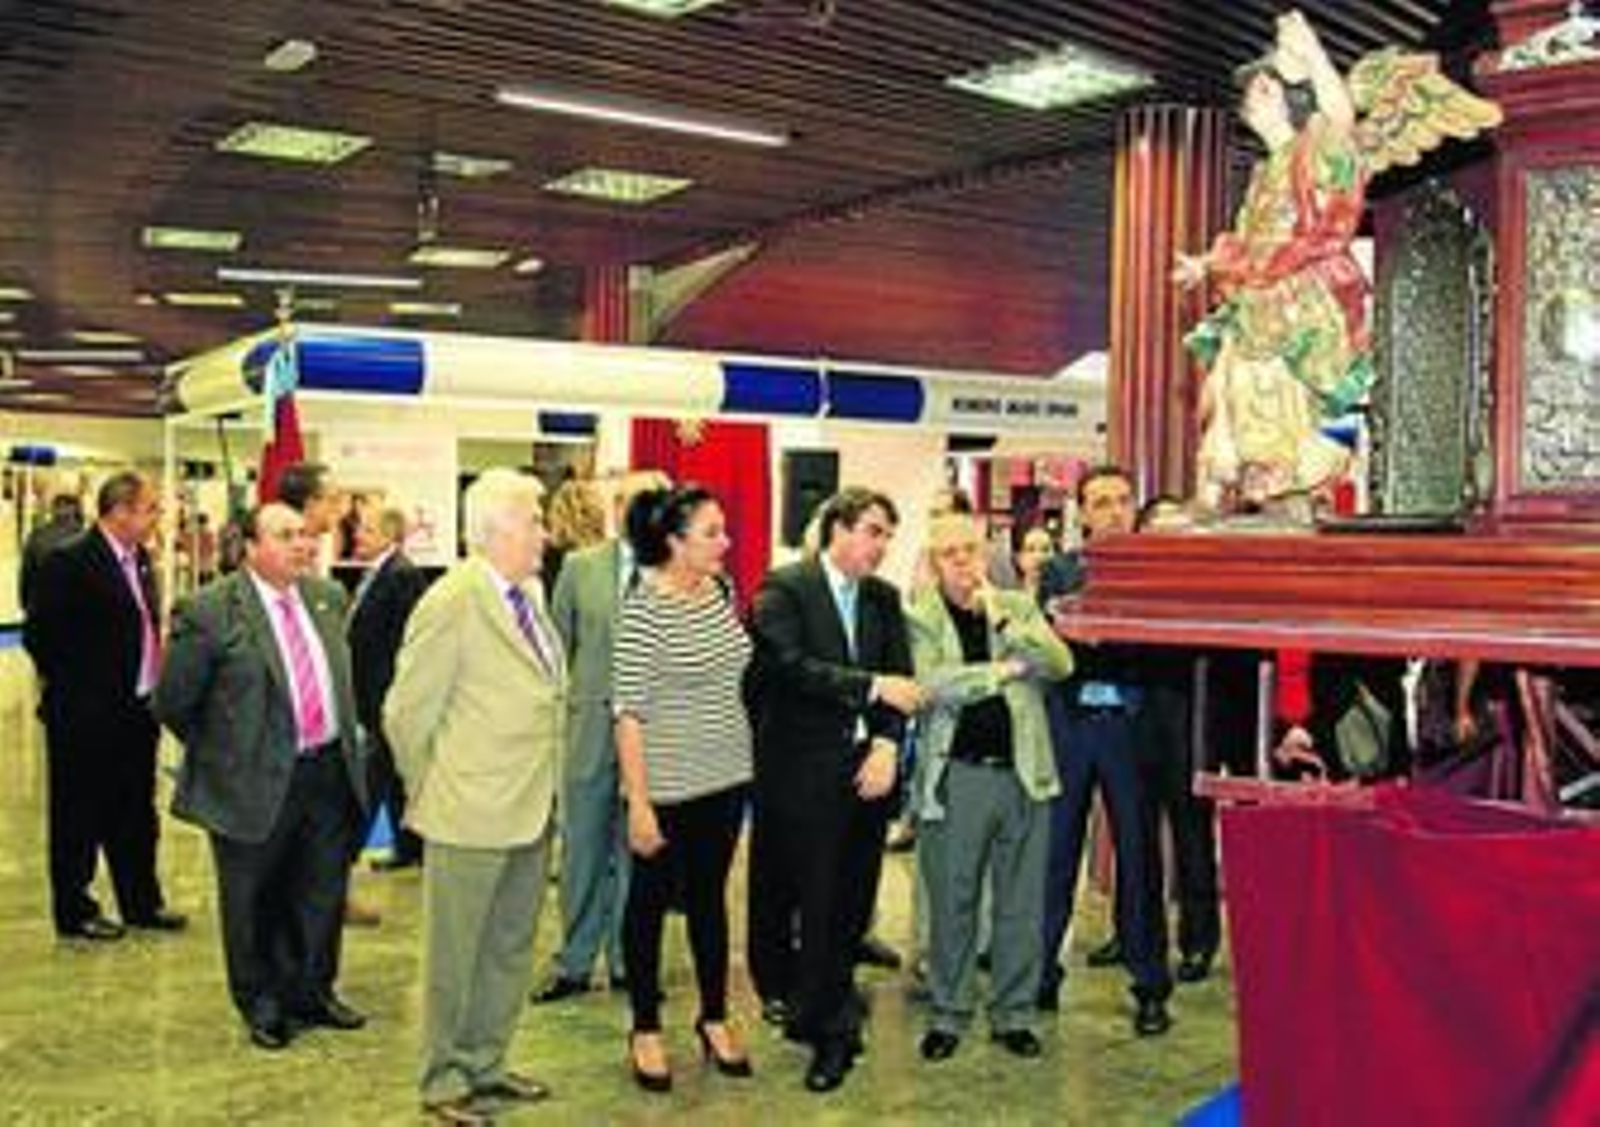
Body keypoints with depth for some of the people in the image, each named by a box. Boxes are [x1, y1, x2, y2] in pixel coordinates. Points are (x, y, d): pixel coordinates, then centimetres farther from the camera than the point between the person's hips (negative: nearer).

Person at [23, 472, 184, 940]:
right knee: (79, 818, 6)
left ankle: (142, 903, 30)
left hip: (137, 709, 8)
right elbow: (38, 635, -16)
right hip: (86, 718, -8)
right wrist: (70, 687, -11)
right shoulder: (67, 563, -16)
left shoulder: (139, 559, 9)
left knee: (136, 814, 17)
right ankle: (74, 913, 19)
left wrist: (153, 686, 8)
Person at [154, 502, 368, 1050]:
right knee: (254, 904, 10)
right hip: (256, 784, -5)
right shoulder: (208, 611, -13)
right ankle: (262, 1007, 28)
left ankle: (312, 991, 35)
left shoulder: (328, 597, 5)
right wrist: (223, 752, 3)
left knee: (323, 895, 16)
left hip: (330, 773, 5)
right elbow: (173, 701, -6)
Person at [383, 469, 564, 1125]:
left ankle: (485, 1065, 34)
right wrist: (433, 794, -3)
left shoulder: (530, 593, 7)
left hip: (531, 811, 8)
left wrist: (542, 790, 13)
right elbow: (406, 713, -14)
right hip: (472, 814, -8)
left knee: (510, 950, 19)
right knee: (455, 955, 8)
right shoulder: (452, 603, -17)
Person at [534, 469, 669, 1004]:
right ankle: (574, 964, 22)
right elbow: (557, 647, 10)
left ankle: (627, 962, 24)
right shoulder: (580, 568, 6)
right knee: (582, 849, 9)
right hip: (590, 728, 2)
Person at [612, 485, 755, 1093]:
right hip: (667, 786, -6)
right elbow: (629, 711, -17)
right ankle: (645, 1029, 25)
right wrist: (638, 803, -19)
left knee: (711, 894, 18)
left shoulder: (722, 590, 3)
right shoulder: (643, 610, -17)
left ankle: (714, 1017, 32)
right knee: (652, 900, 10)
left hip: (726, 777, 6)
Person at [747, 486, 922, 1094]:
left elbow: (901, 677, 7)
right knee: (813, 902, 0)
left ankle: (827, 1023, 28)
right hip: (803, 773, -5)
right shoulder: (784, 589, -6)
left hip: (866, 768, 5)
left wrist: (887, 743, -9)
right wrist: (872, 686, -22)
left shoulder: (884, 598, 12)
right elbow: (791, 666, -19)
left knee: (850, 904, 10)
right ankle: (829, 1019, 18)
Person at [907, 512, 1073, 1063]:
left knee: (1021, 903, 9)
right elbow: (930, 684, -16)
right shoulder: (918, 618, 0)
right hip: (955, 776, -2)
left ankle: (1014, 1014, 23)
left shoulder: (1019, 606, 9)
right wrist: (1005, 669, -12)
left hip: (1023, 773, 3)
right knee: (951, 902, 6)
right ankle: (948, 1014, 21)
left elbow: (1061, 665, -5)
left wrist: (1002, 623, -13)